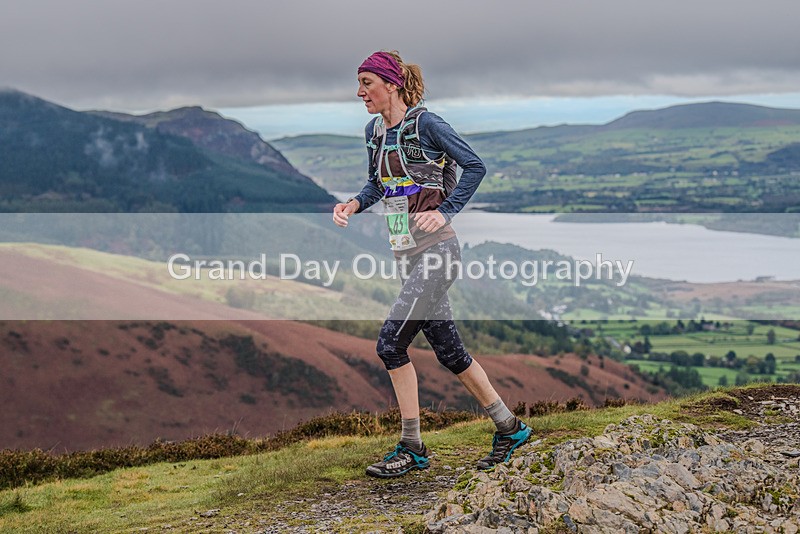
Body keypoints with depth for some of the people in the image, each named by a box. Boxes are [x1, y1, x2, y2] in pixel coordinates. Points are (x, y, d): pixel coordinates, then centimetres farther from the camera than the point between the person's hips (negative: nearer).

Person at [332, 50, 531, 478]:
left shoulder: (425, 124, -10)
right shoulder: (374, 131, 12)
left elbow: (475, 167, -9)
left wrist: (444, 212, -16)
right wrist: (354, 204, 3)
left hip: (435, 251, -8)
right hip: (408, 255, 8)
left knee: (390, 343, -11)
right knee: (448, 350, 11)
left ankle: (412, 448, 1)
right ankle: (509, 427, 24)